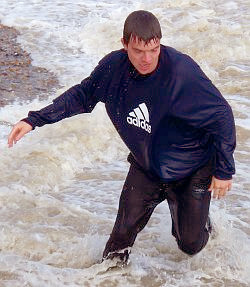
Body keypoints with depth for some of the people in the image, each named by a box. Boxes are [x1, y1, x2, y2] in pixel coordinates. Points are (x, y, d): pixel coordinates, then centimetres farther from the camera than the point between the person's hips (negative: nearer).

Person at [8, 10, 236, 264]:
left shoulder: (182, 72, -33)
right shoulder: (114, 66, -17)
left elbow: (221, 115, -23)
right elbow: (82, 95, 2)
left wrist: (224, 170, -17)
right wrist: (35, 119, -3)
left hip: (192, 171, -3)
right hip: (145, 165, 4)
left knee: (190, 245, 7)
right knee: (123, 233, 9)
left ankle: (199, 219, 43)